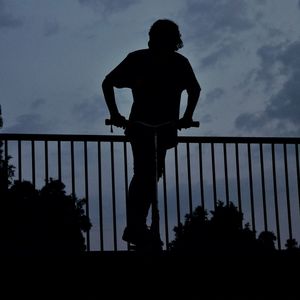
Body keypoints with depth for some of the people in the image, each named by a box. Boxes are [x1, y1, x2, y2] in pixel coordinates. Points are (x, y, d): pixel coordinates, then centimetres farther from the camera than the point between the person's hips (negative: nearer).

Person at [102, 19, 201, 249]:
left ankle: (136, 227, 8)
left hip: (166, 127, 3)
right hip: (140, 125, -3)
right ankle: (137, 227, -18)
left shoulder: (180, 63, -3)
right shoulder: (136, 60, -7)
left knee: (152, 175, 3)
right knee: (144, 174, -12)